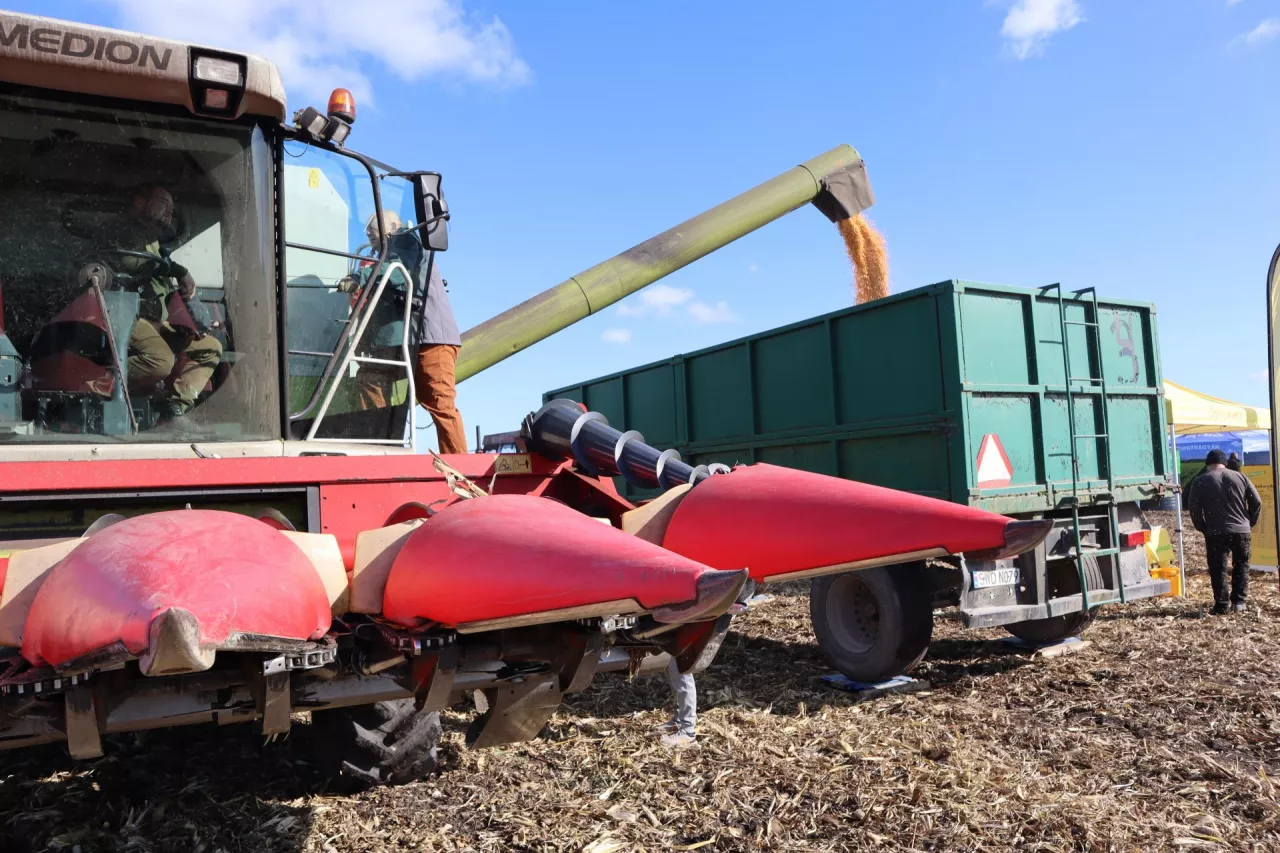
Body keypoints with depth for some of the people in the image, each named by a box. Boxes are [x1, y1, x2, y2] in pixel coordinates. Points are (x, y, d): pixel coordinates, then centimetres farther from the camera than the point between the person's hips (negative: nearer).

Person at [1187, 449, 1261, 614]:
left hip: (1216, 533, -3)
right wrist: (1250, 523, 16)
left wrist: (1203, 528, 8)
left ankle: (1222, 604, 0)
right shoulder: (1240, 477, 8)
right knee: (1241, 566, 15)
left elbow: (1193, 509, -4)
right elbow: (1256, 502, 7)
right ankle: (1239, 602, 12)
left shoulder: (1199, 482, 0)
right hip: (1242, 531, 3)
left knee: (1218, 569, 3)